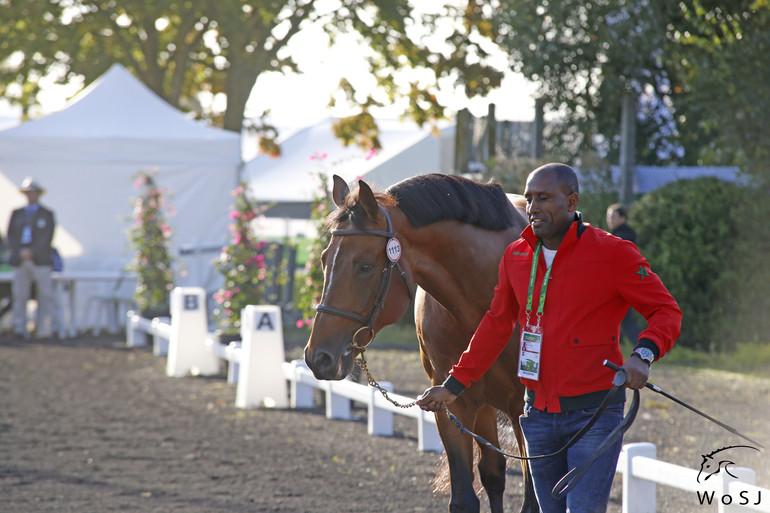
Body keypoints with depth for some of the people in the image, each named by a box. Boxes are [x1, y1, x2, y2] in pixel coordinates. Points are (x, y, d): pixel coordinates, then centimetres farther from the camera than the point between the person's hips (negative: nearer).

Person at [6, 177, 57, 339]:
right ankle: (20, 328, -9)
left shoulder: (47, 214, 9)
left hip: (41, 261, -2)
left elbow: (48, 237, -2)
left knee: (45, 295, -4)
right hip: (20, 261, 2)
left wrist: (32, 252, -13)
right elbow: (11, 236, 9)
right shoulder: (16, 214, 16)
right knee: (19, 295, -6)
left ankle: (44, 329, -2)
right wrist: (20, 252, -8)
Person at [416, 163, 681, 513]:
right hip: (538, 414, 6)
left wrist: (644, 353, -27)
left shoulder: (613, 254, -9)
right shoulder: (516, 257, 7)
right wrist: (454, 385, 16)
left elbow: (666, 311, -7)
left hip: (593, 415, -6)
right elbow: (496, 326, 18)